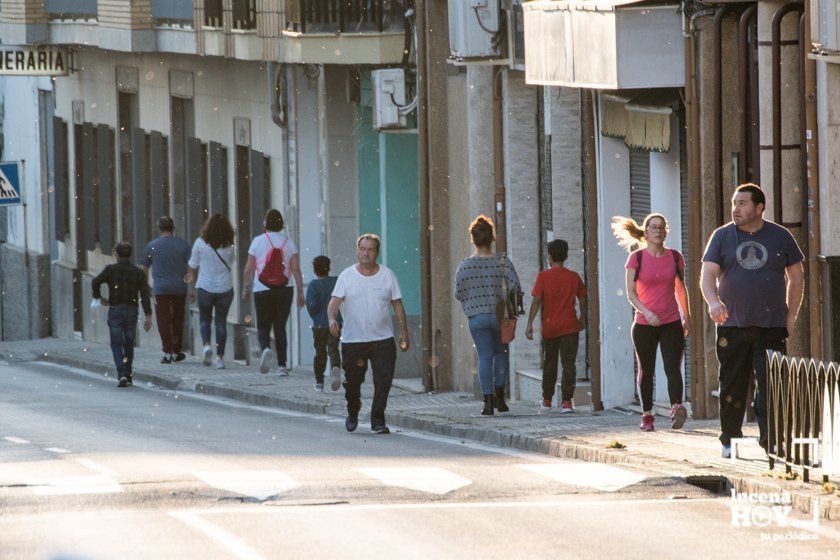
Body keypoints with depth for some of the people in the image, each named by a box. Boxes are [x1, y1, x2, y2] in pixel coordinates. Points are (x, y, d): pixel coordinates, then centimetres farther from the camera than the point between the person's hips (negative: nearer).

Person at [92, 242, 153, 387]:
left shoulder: (111, 270, -1)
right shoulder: (138, 273, 4)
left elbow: (96, 282, -15)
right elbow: (145, 295, -4)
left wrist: (99, 297, 5)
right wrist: (148, 316, -6)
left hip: (115, 310, -2)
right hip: (131, 311, 2)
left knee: (116, 343, 0)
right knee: (129, 343, 17)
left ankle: (122, 374, -17)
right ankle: (128, 373, 21)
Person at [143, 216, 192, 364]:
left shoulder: (152, 246, 2)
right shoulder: (183, 245, 3)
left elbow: (145, 269, 10)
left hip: (161, 289, -2)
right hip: (180, 289, 2)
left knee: (164, 321, -2)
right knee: (177, 320, 14)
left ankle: (167, 353, -11)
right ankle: (176, 352, 22)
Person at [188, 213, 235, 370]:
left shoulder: (200, 243, -6)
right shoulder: (228, 246, -4)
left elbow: (193, 266, 1)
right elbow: (230, 265, 8)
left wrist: (192, 288, 10)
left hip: (205, 287, -1)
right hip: (225, 287, 1)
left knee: (204, 319, 15)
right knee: (221, 322, 8)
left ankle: (206, 345, -10)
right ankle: (220, 357, 4)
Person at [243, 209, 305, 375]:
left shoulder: (258, 241, -4)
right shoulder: (289, 242, 0)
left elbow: (249, 269, -1)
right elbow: (296, 269, -2)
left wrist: (246, 289, 10)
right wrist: (300, 293, 2)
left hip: (262, 291, -2)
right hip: (285, 291, 2)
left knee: (263, 326, 7)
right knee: (280, 327, 10)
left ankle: (265, 349, -24)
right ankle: (282, 366, 5)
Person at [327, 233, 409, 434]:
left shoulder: (388, 275, 5)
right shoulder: (346, 276, 2)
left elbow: (398, 305, 10)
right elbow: (335, 302, -6)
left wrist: (404, 333, 7)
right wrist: (332, 319, -27)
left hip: (383, 340, 0)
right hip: (353, 340, 0)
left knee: (383, 381, -10)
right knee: (352, 381, 7)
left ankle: (377, 421, -4)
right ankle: (352, 413, 33)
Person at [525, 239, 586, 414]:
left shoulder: (543, 277, -4)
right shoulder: (574, 277, 1)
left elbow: (537, 301, -11)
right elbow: (583, 299, 9)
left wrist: (530, 323, -8)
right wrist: (581, 319, 25)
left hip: (550, 327, 0)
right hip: (570, 326, 0)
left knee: (549, 364, 14)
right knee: (568, 364, -2)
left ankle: (547, 401, 21)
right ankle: (566, 401, -11)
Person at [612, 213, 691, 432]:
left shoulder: (675, 257, 5)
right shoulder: (637, 258, -2)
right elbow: (631, 292, -3)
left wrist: (687, 316, 24)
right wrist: (646, 312, -18)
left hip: (672, 323, 1)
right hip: (644, 324, -1)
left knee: (673, 367, -14)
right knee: (646, 371, 8)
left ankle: (677, 407, -30)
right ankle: (647, 416, 17)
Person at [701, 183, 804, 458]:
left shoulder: (781, 237, 7)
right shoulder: (722, 236, 6)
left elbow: (796, 277, 13)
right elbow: (708, 274, -2)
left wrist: (791, 316, 4)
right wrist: (713, 302, -22)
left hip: (772, 326, -1)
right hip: (732, 325, 1)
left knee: (770, 386, -8)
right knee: (732, 386, 4)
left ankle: (770, 442, -8)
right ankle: (730, 441, 15)